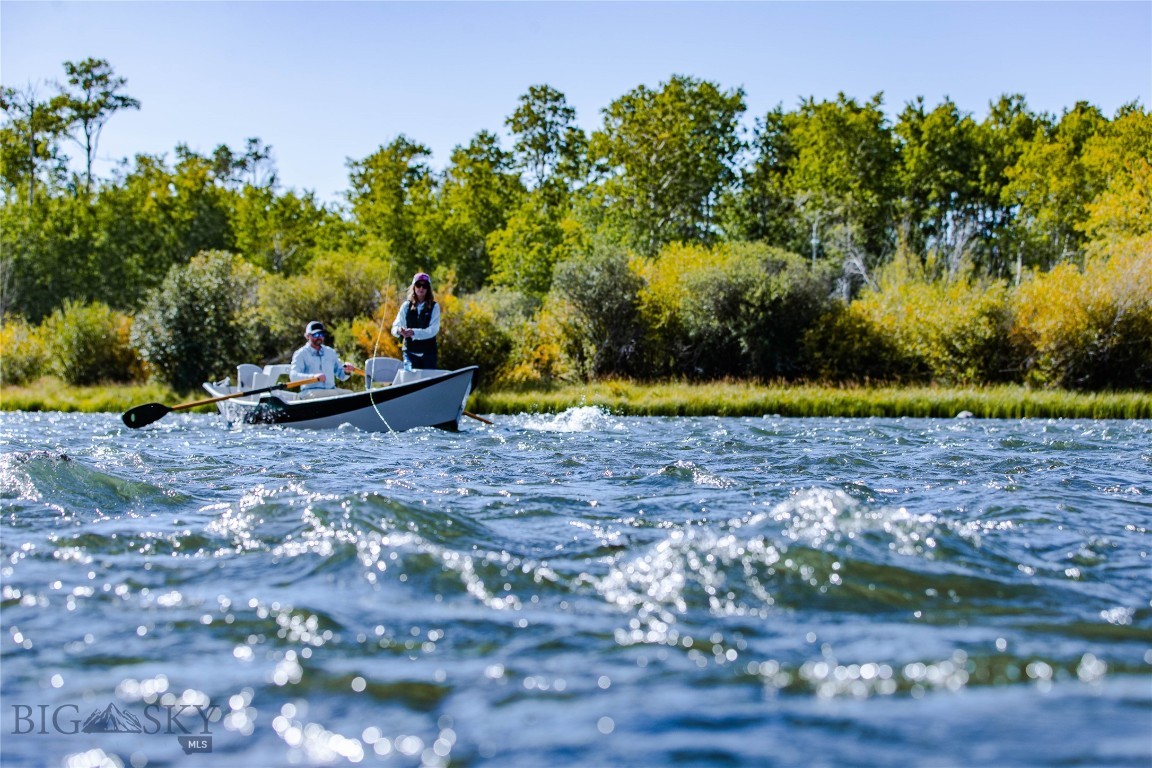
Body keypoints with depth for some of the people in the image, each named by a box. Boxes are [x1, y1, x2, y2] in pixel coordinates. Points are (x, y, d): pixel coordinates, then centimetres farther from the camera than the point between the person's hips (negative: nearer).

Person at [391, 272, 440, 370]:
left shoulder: (434, 307, 3)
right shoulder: (406, 306, 7)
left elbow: (433, 329, -9)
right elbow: (395, 327, 2)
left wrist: (414, 332, -23)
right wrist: (399, 331, -22)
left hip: (428, 352, 0)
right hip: (410, 351, 0)